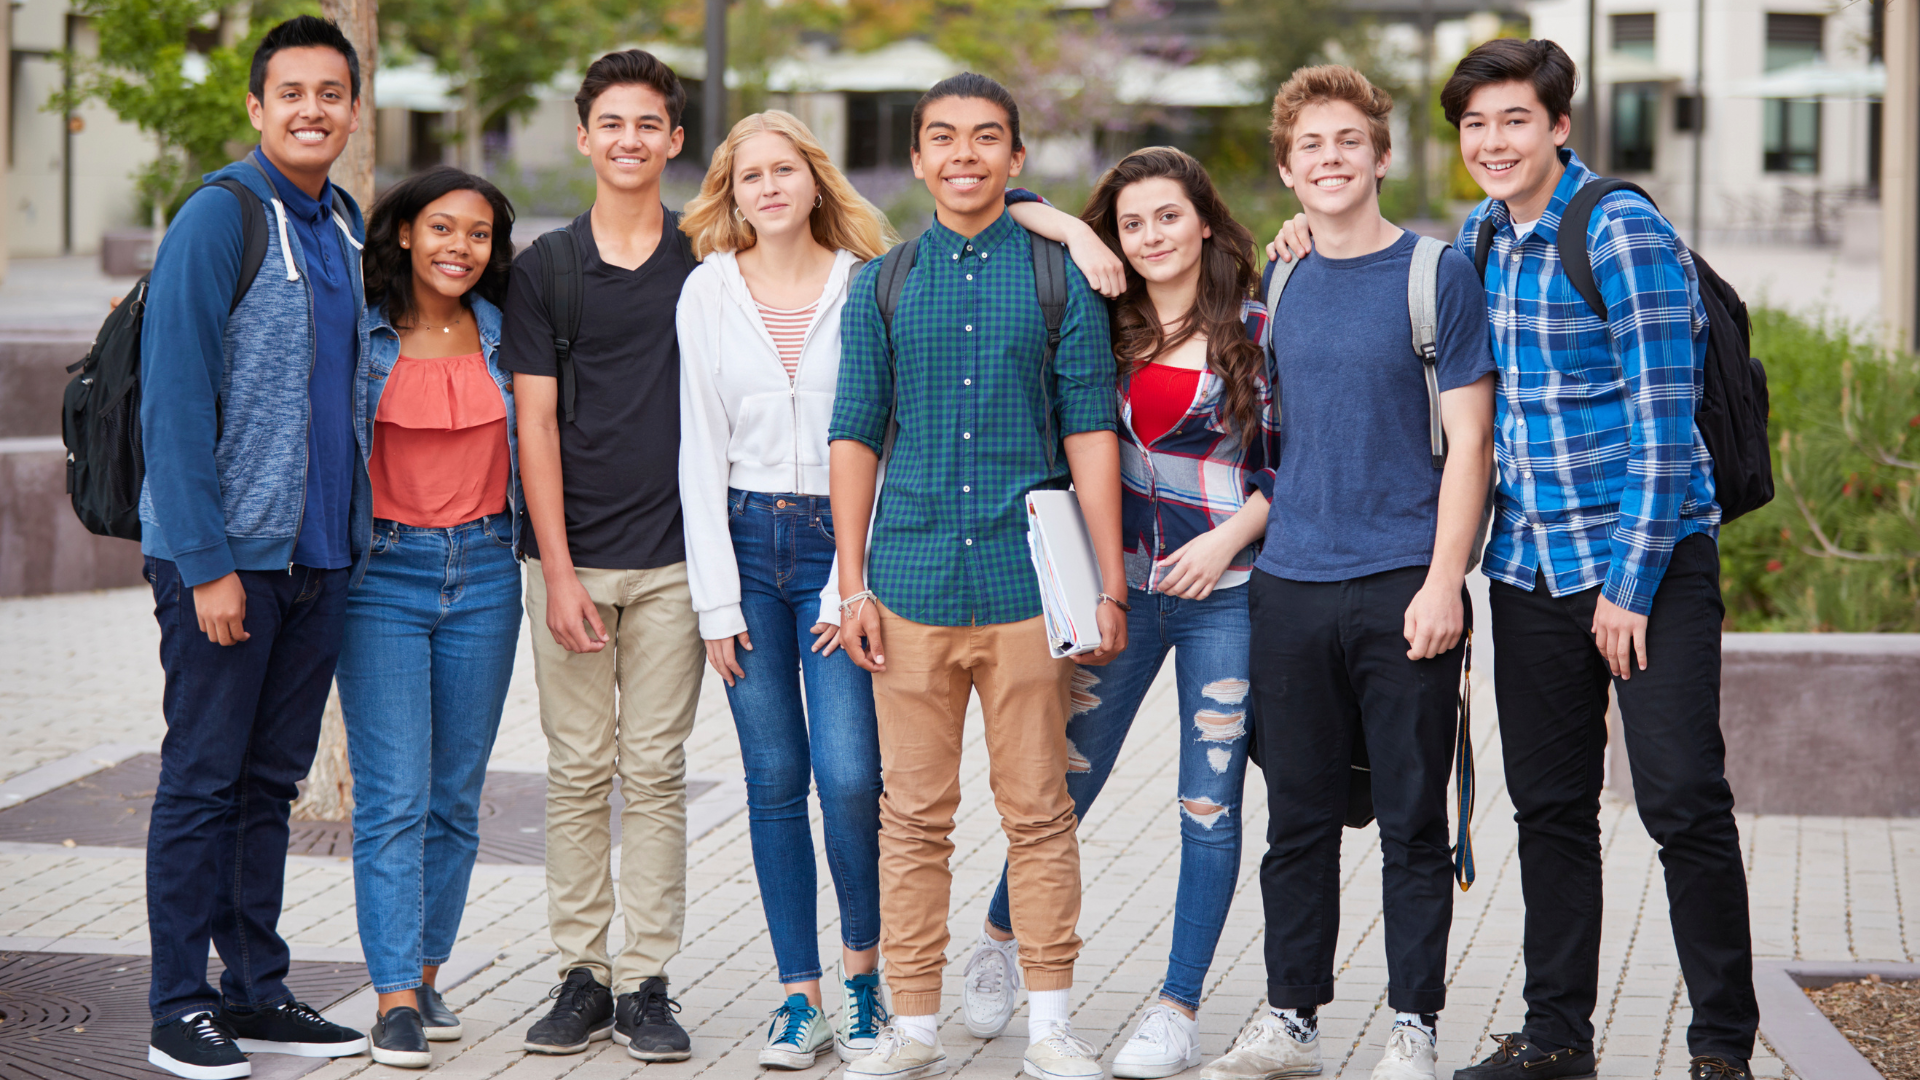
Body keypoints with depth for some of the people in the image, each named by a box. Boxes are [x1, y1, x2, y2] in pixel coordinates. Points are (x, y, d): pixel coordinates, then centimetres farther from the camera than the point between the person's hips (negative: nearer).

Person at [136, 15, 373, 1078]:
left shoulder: (347, 225, 12)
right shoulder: (218, 220, -10)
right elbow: (175, 402, -14)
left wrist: (351, 536, 13)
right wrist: (206, 563, -18)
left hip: (318, 553, 7)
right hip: (225, 554, -7)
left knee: (270, 781, 12)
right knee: (202, 780, -1)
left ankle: (256, 991, 19)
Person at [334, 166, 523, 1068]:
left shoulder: (503, 333, 6)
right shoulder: (360, 335, -3)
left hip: (484, 573, 3)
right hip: (383, 574, -3)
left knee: (456, 793, 7)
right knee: (393, 796, -8)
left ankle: (426, 973, 18)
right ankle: (394, 996, -8)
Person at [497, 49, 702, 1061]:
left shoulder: (710, 264, 6)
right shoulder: (542, 269, 4)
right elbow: (535, 424, 0)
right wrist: (559, 571, -7)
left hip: (673, 557, 0)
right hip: (571, 553, 0)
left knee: (655, 769, 2)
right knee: (577, 769, 3)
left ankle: (646, 982, 7)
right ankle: (580, 973, 10)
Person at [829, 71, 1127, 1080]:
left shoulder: (1058, 277, 5)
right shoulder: (882, 286, 9)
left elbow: (1089, 431, 3)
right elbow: (855, 436, 9)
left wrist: (1111, 585, -1)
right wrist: (852, 586, 3)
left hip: (1028, 582, -1)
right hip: (913, 585, 1)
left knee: (1038, 811, 3)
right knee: (914, 815, 4)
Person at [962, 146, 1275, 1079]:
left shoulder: (1256, 332, -2)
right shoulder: (1101, 325, 4)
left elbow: (1294, 463, 0)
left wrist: (1230, 535, -11)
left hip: (1226, 592, -2)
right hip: (1118, 584, 2)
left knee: (1210, 803, 2)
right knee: (1067, 780, 9)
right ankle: (1000, 938, 32)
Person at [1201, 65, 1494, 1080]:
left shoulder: (1438, 275, -2)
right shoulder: (1279, 287, 12)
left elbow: (1467, 441, -6)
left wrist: (1444, 582, -13)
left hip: (1403, 586, -4)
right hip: (1288, 583, 4)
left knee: (1411, 822, 1)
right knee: (1298, 816, 9)